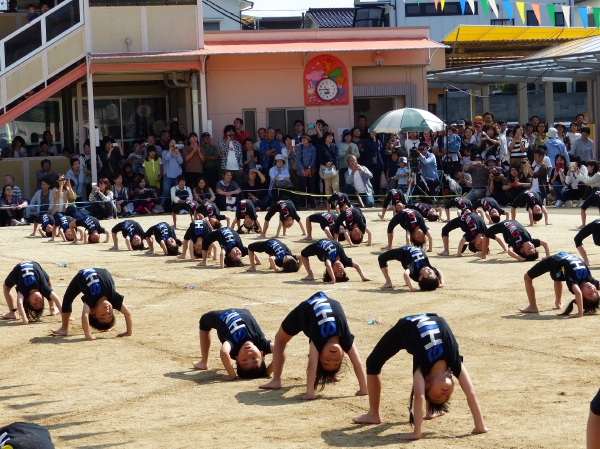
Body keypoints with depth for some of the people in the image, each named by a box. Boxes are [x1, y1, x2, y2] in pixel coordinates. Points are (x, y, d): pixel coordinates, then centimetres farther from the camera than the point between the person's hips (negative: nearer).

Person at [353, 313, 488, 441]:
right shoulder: (423, 364, -41)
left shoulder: (454, 362, -34)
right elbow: (419, 397, -50)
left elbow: (471, 393, -32)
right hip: (405, 328, -2)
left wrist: (480, 427, -33)